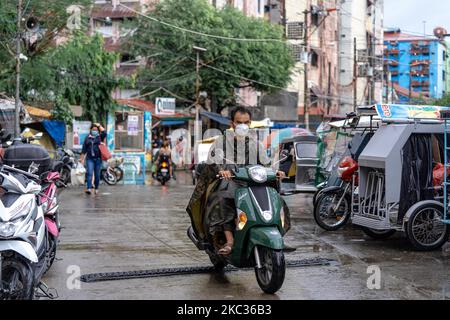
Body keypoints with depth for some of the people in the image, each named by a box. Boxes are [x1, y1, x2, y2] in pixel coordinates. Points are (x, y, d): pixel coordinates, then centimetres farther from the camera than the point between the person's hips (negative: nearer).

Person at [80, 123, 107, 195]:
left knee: (97, 175, 7)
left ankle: (96, 188, 20)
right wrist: (82, 158, 8)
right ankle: (89, 188, -22)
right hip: (90, 158, 0)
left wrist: (99, 125, -4)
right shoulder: (87, 138, 11)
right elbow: (84, 149, 12)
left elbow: (104, 132, -16)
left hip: (98, 158, 0)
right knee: (89, 173, -13)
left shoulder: (100, 137, 7)